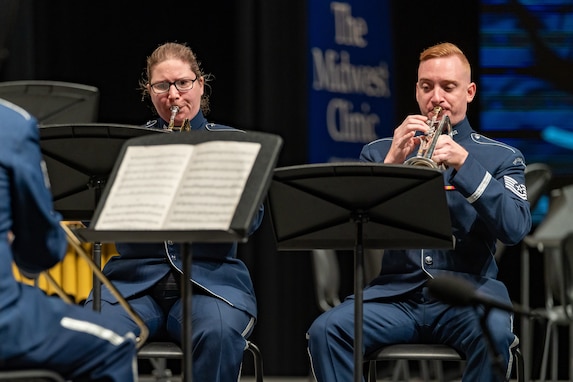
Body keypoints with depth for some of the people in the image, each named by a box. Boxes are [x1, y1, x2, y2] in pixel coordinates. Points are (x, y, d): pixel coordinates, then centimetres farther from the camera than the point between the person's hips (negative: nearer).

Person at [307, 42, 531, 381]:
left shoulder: (502, 158, 12)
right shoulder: (379, 152, 17)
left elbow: (515, 229, -6)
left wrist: (464, 164, -15)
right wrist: (392, 163, -11)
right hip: (396, 293, 2)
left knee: (494, 332, -36)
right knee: (326, 330, -26)